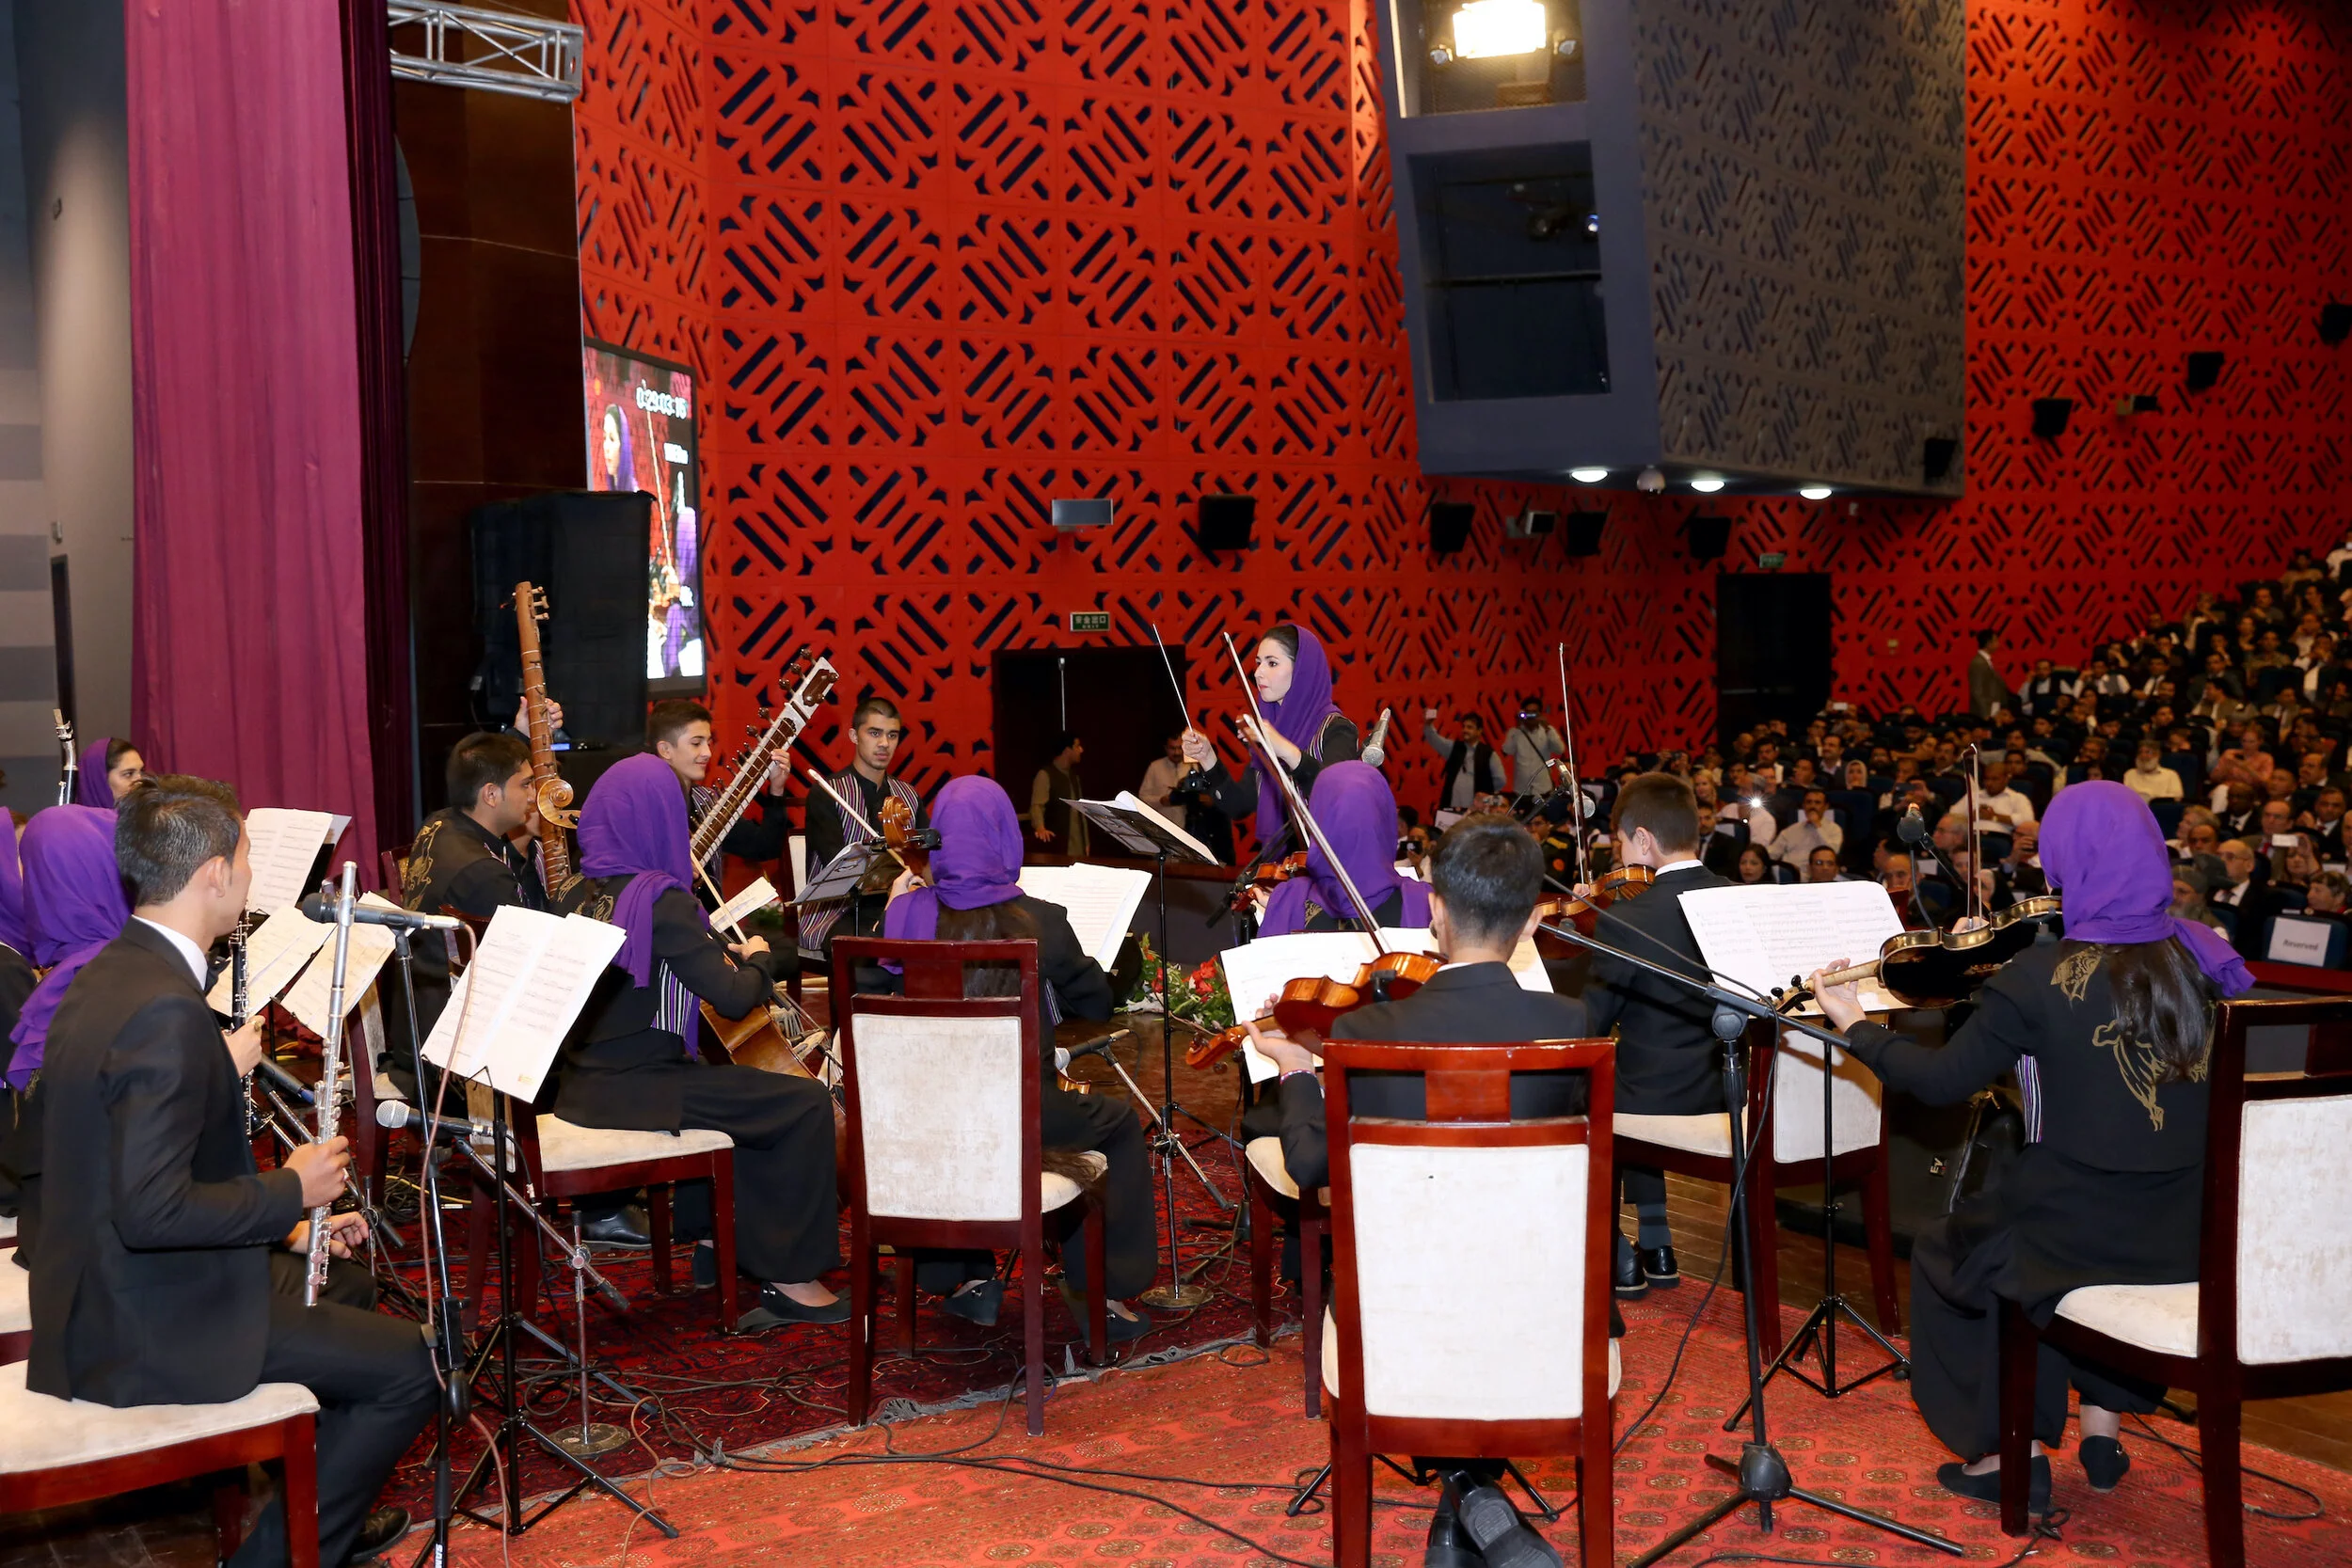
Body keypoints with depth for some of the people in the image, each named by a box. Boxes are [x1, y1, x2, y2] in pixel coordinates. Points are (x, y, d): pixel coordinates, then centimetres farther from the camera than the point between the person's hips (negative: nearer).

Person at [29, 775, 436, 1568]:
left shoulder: (108, 973, 6)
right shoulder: (166, 1010, -26)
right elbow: (153, 1211, -30)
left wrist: (218, 1071, 15)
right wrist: (292, 1191, -18)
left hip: (96, 1296, 10)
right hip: (152, 1332, -10)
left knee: (346, 1290, 26)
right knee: (405, 1367, -5)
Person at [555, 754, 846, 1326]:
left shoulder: (579, 896, 7)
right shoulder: (662, 899, -17)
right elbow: (733, 998, -18)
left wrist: (717, 951, 22)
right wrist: (757, 960, 1)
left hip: (585, 1087, 9)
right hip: (635, 1092, -9)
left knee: (731, 1081, 31)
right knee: (807, 1104, -6)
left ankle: (718, 1238, 35)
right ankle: (792, 1278, -1)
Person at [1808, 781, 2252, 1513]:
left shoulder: (2041, 977, -18)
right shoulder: (2199, 959, -3)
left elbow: (1942, 1081, -12)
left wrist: (1857, 1027, 3)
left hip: (2076, 1233, -5)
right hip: (2190, 1239, 5)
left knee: (1941, 1253, 23)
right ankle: (2103, 1422, 36)